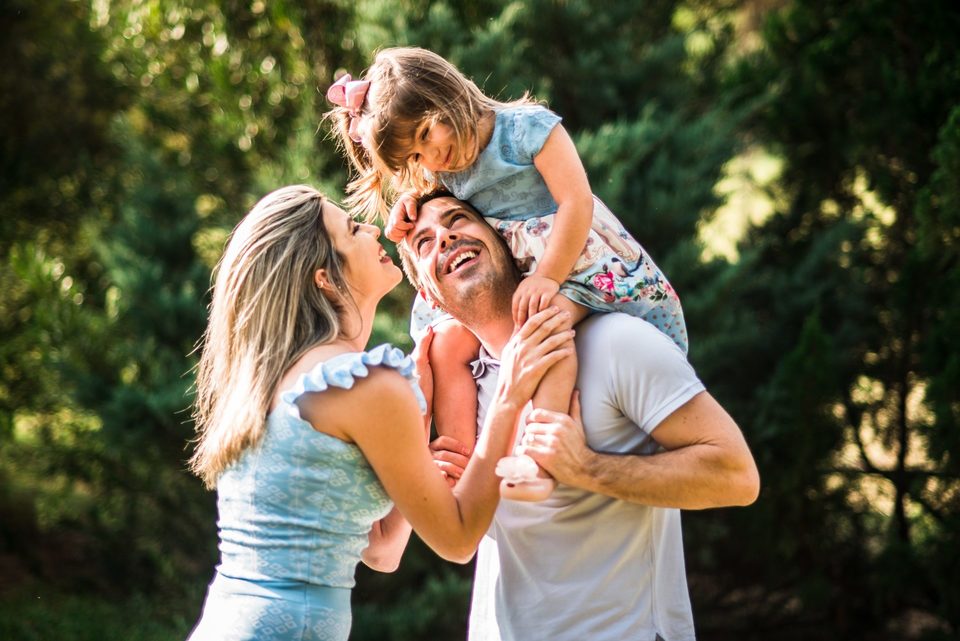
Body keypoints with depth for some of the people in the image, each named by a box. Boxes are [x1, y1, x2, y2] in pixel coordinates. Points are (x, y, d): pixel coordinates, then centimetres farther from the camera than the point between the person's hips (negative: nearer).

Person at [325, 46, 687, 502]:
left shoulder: (526, 126, -11)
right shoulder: (442, 175, 10)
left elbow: (577, 201, -20)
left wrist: (546, 278, -29)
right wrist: (410, 206, 3)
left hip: (573, 258, -7)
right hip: (505, 284, 7)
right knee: (447, 342, -12)